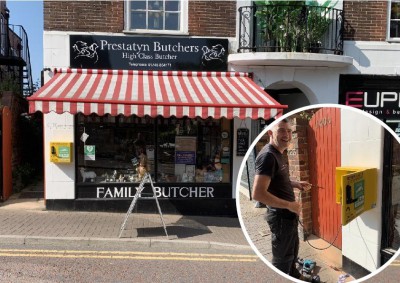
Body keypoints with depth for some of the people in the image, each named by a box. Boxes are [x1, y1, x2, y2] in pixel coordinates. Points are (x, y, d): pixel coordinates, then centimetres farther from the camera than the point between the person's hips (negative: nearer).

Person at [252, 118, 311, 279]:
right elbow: (258, 193, -33)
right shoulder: (267, 155, -25)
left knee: (292, 250, 30)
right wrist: (289, 205, -24)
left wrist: (296, 184, 6)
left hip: (288, 214, 10)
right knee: (282, 257, 9)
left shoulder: (278, 154, 6)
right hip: (280, 216, -10)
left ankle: (293, 276, 53)